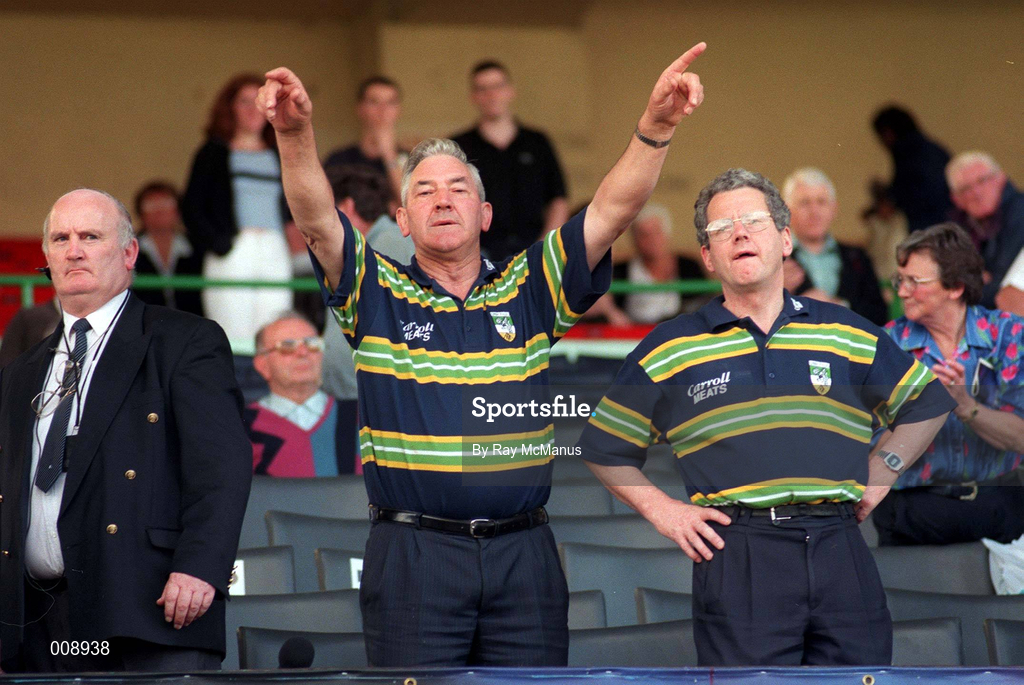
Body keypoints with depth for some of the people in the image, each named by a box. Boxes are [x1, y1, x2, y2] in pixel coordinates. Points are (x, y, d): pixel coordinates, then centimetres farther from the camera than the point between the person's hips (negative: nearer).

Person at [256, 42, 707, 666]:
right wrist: (296, 136, -30)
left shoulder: (528, 289, 9)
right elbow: (316, 218, -11)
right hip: (412, 552, -2)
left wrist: (656, 127, -18)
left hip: (523, 551, 2)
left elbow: (612, 212, -2)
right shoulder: (378, 291, 6)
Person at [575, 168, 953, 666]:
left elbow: (928, 401, 25)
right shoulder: (669, 351, 9)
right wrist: (661, 511, 5)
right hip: (738, 561, -2)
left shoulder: (849, 335, 13)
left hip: (840, 551, 2)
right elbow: (603, 447, 15)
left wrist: (880, 474, 15)